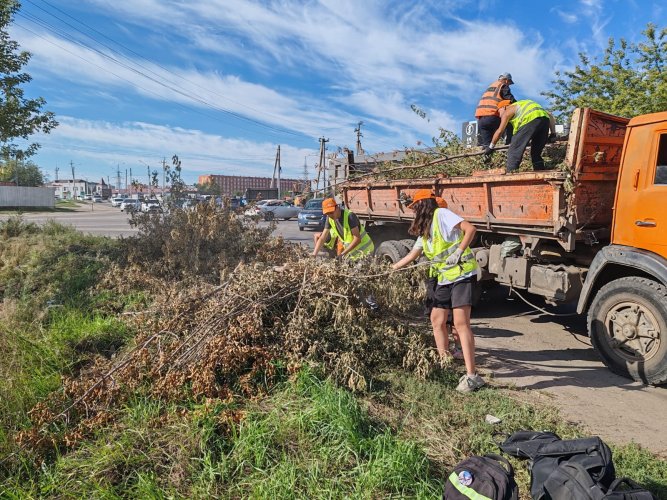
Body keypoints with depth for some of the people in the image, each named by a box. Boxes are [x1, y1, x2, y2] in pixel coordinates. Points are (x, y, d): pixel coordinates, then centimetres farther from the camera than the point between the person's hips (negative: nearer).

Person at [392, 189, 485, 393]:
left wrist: (458, 252, -22)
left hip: (461, 274, -9)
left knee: (461, 323, -15)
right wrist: (390, 269, 30)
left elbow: (470, 229, -15)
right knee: (437, 321, 8)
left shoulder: (441, 214, -6)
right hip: (442, 278, 9)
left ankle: (472, 375, -12)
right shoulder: (424, 231, 20)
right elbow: (412, 256, 27)